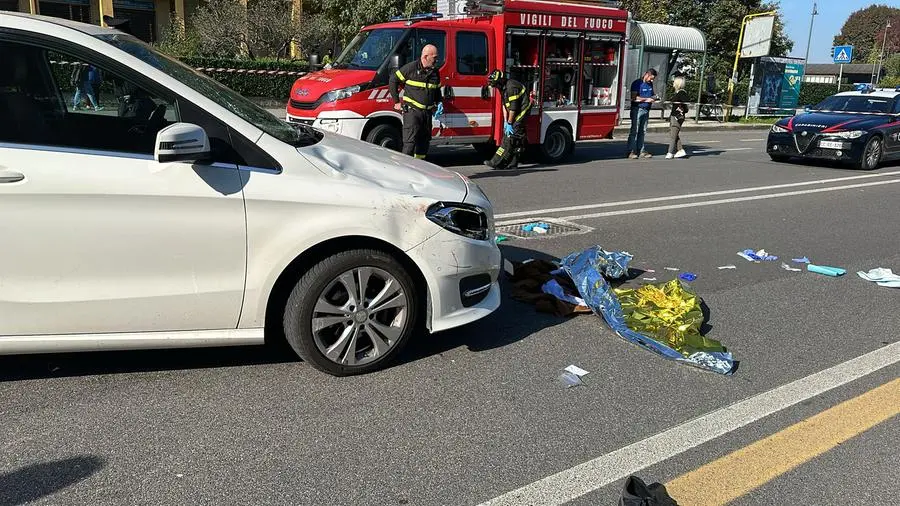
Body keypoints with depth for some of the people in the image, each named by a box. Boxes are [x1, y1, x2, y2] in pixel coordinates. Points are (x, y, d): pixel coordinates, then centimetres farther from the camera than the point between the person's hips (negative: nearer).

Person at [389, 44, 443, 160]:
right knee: (410, 141, -13)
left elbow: (437, 90, 26)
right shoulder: (411, 68, -8)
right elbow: (393, 80, -2)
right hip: (412, 110, -7)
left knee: (425, 139, 13)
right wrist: (397, 101, -2)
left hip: (427, 112, 7)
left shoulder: (435, 72, 11)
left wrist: (439, 103, 9)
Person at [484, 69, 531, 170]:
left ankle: (496, 162, -12)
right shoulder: (503, 87, 8)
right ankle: (512, 164, 11)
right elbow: (505, 105, 10)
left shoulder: (511, 87, -24)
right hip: (516, 114, 10)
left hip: (521, 112, -10)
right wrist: (506, 121, 5)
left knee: (510, 137, -11)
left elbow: (513, 107, -23)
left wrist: (509, 123, -19)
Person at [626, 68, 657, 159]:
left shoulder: (650, 84, 17)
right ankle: (631, 151, -7)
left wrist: (653, 97, 7)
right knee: (634, 130, -8)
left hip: (646, 110, 8)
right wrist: (646, 99, -14)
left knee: (642, 131, 8)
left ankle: (641, 151, 11)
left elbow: (652, 94, 31)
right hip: (637, 109, -7)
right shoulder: (637, 83, -7)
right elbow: (634, 98, -16)